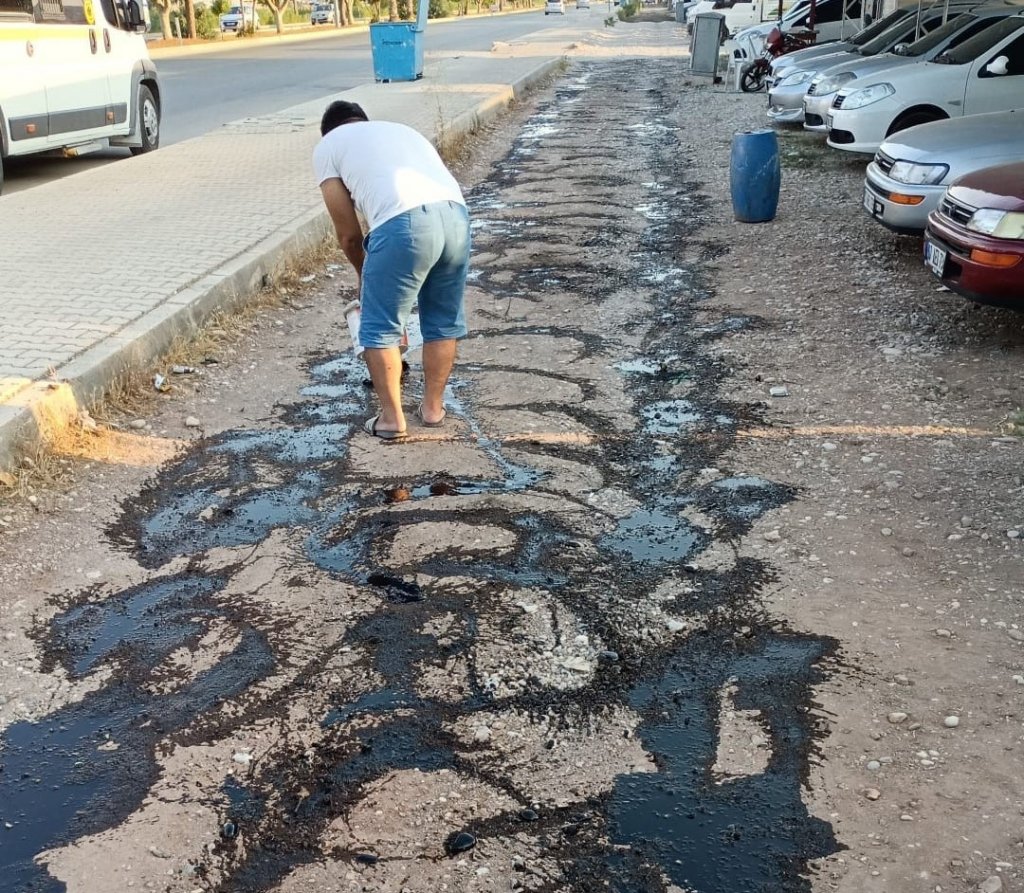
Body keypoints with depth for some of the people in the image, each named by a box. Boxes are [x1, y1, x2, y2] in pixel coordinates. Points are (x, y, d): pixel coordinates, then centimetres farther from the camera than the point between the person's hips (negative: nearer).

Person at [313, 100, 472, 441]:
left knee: (379, 328, 13)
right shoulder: (402, 130, 37)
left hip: (404, 223, -5)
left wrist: (364, 274, 38)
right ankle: (433, 407, 33)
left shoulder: (327, 146, 21)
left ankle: (391, 418, 19)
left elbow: (348, 233, 18)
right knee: (444, 322, 23)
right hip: (455, 214, 6)